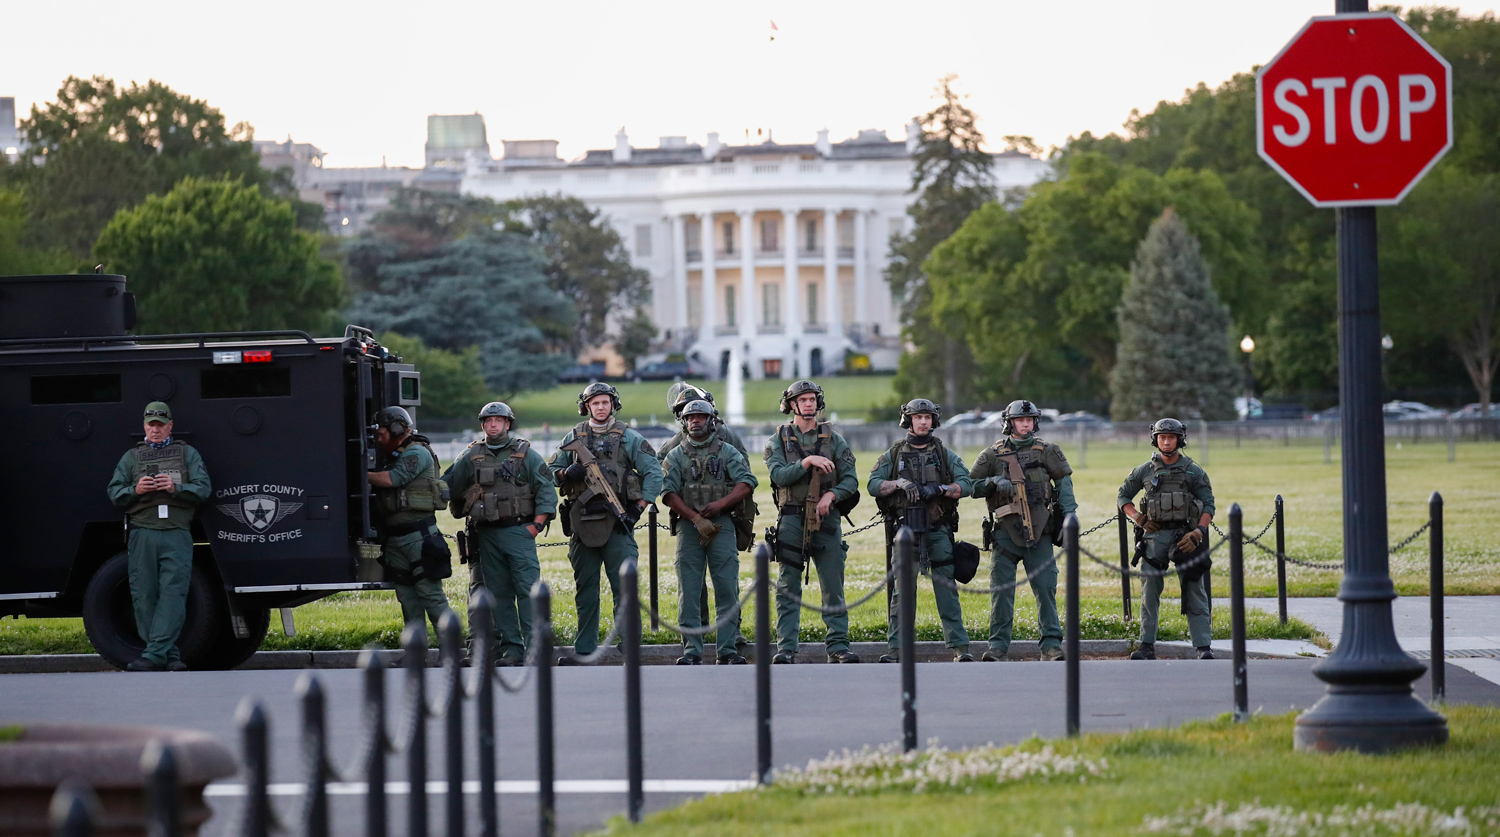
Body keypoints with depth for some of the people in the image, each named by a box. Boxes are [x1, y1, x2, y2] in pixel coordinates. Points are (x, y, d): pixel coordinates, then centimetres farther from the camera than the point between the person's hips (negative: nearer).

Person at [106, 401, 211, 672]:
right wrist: (135, 490, -8)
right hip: (142, 534, 2)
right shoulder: (131, 457, 19)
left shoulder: (188, 454, 16)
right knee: (144, 596, -3)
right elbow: (114, 492, 12)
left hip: (177, 535, -2)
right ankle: (170, 656, 3)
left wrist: (176, 488, -12)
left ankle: (155, 654, -16)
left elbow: (204, 488, 5)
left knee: (173, 593, -13)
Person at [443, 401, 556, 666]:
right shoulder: (471, 457, 10)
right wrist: (464, 514, 13)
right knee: (499, 594, 3)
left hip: (519, 532, -3)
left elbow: (547, 490, 1)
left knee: (528, 589, -10)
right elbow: (448, 487, 18)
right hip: (487, 535, 3)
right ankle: (512, 650, 7)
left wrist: (536, 525, -6)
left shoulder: (525, 454, 3)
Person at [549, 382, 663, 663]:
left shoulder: (628, 438, 5)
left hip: (618, 523, -3)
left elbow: (654, 472, 5)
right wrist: (567, 474, -7)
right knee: (585, 589, 7)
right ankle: (584, 651, 12)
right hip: (583, 523, 3)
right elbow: (553, 471, 17)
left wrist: (639, 508, -4)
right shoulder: (573, 438, 11)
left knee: (624, 587, -9)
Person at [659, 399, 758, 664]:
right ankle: (692, 651, 2)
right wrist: (696, 518, -12)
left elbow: (747, 483, 0)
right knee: (689, 593, -1)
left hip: (722, 525, -1)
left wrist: (720, 504, -15)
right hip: (687, 525, 1)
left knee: (727, 590, -6)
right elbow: (669, 493, 0)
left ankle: (728, 650, -3)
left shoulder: (727, 452, 11)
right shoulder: (676, 456, 12)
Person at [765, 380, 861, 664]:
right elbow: (779, 475, -10)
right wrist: (807, 461, -22)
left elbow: (850, 480, 4)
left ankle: (838, 646, 3)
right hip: (792, 520, -1)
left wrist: (831, 495, -14)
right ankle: (786, 648, 0)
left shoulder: (833, 439, 9)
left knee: (833, 586, 0)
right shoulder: (778, 441, 6)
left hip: (827, 520, 1)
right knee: (788, 588, -1)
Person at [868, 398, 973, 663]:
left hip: (938, 532, 0)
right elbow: (873, 485, 1)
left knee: (947, 590, -3)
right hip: (905, 531, 0)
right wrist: (899, 484, -15)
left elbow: (965, 484, 0)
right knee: (901, 592, -2)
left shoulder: (945, 455, 10)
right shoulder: (893, 455, 10)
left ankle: (960, 648, -2)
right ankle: (897, 650, 1)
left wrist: (939, 489, -16)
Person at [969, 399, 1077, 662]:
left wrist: (1068, 515, -4)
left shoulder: (1046, 451, 8)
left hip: (1039, 532, 0)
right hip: (1005, 531, 0)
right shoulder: (992, 455, 7)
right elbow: (972, 486, 8)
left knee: (1045, 586, -4)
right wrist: (994, 482, -11)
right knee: (1001, 589, -2)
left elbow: (1064, 483, 7)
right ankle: (998, 646, 3)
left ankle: (1052, 644, -1)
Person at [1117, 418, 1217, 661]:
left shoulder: (1194, 471, 3)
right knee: (1150, 592, 0)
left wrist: (1198, 532, -15)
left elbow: (1208, 506, 1)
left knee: (1194, 593, -5)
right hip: (1155, 535, 2)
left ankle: (1204, 647, -6)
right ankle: (1147, 645, 5)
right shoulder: (1144, 472, 8)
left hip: (1185, 537, -2)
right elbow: (1122, 497, 17)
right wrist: (1138, 518, 0)